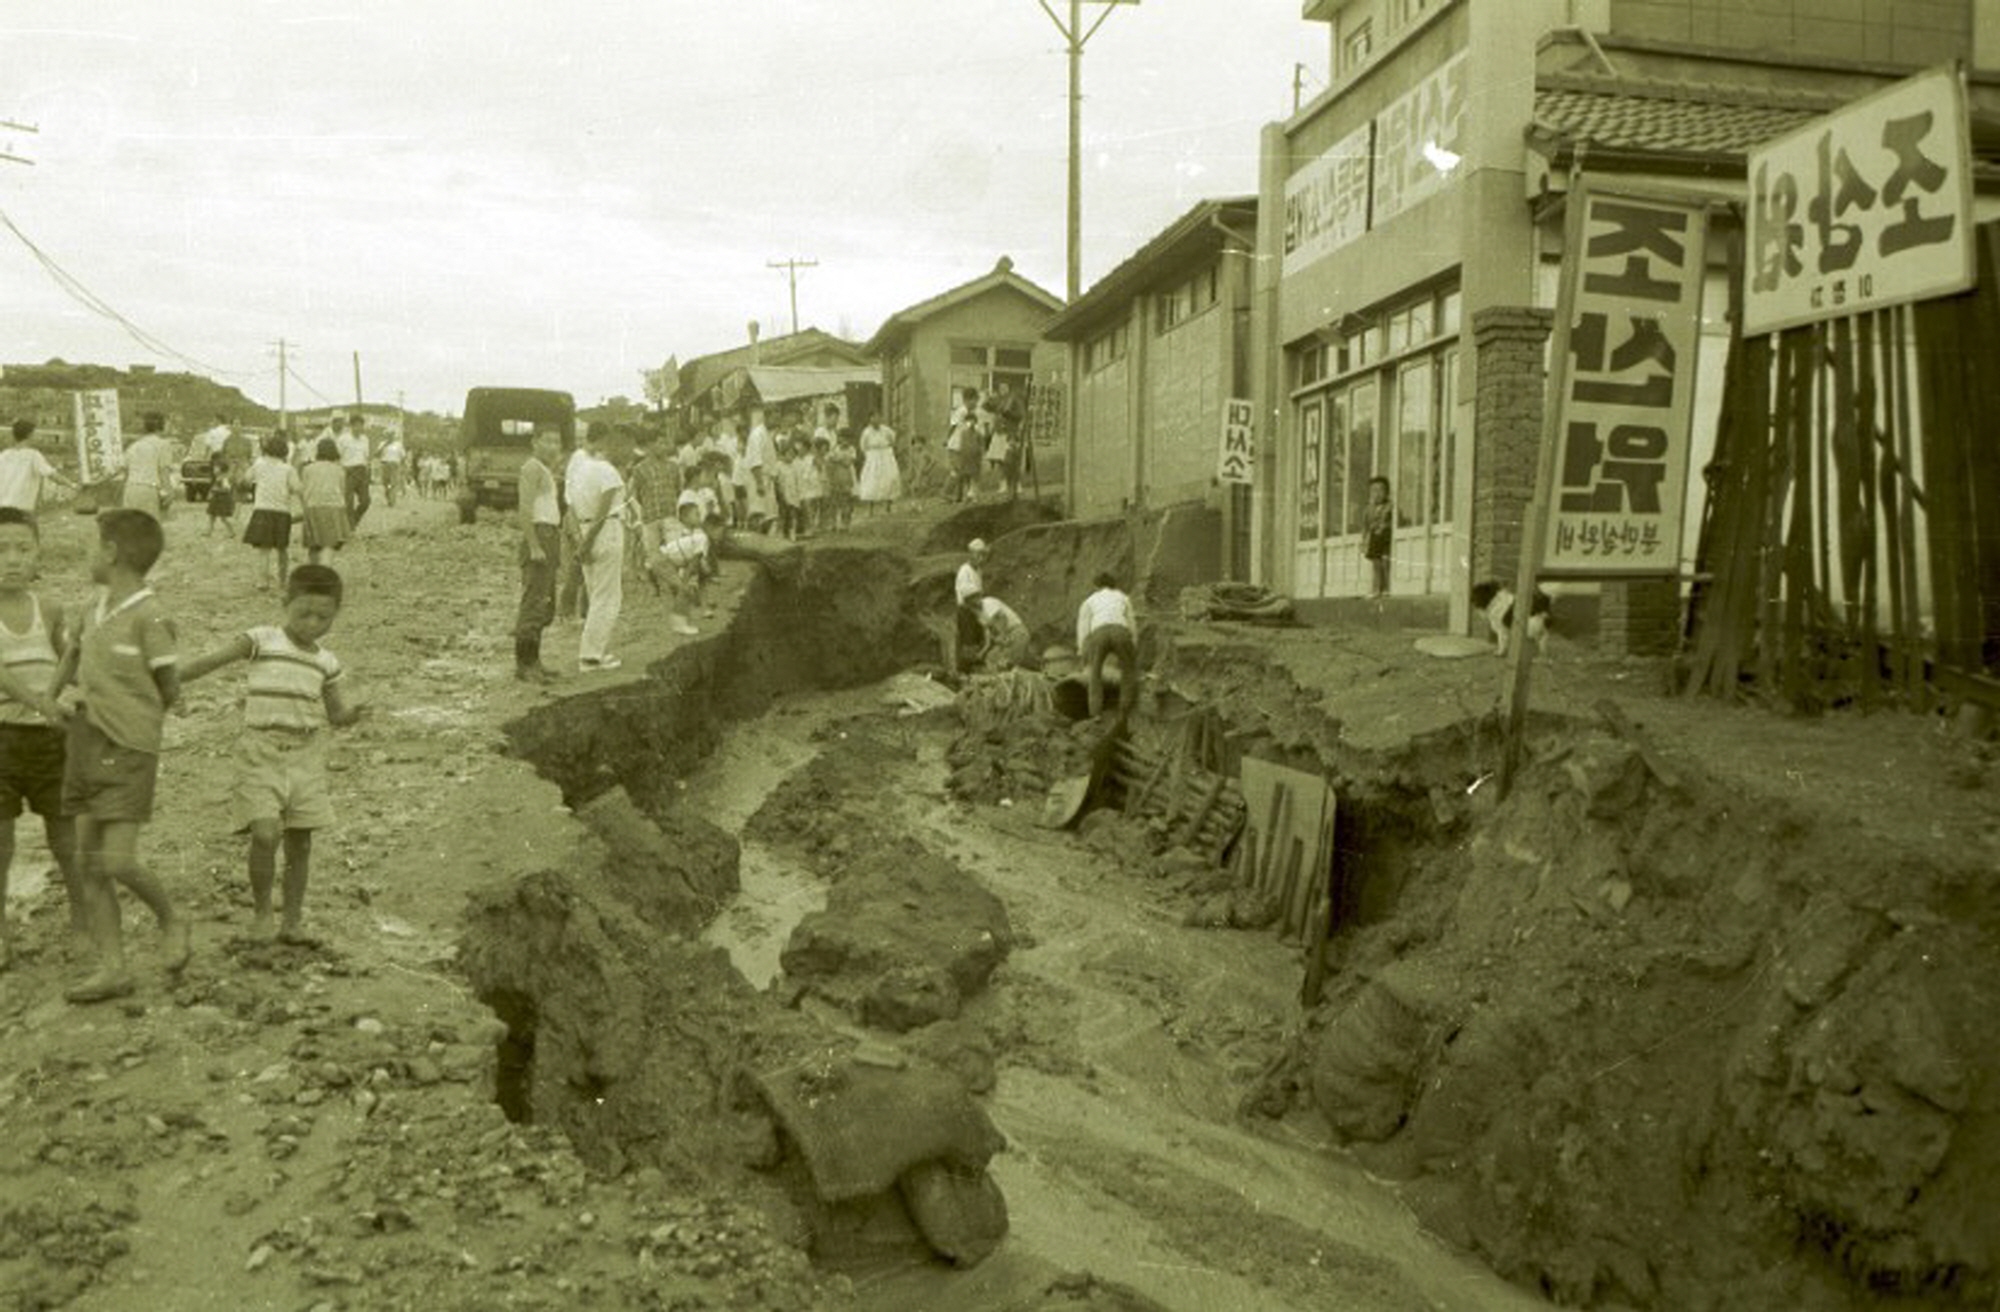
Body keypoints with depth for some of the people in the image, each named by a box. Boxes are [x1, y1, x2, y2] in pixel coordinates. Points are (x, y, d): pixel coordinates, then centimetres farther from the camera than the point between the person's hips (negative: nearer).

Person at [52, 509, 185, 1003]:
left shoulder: (149, 618, -14)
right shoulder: (98, 607, 8)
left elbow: (169, 690, -7)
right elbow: (76, 649, 26)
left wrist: (125, 715, 4)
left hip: (128, 750, -7)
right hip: (86, 743, 8)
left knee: (117, 863, -12)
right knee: (87, 864, 5)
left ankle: (170, 923, 16)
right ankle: (112, 969, 11)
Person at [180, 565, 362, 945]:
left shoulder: (326, 662, 10)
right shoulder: (262, 641, -1)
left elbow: (337, 715, 15)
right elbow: (214, 660, -8)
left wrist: (352, 713, -7)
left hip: (306, 754, 4)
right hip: (261, 752, -4)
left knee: (300, 841, 7)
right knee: (265, 834, -17)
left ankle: (292, 921, 20)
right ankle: (260, 911, 6)